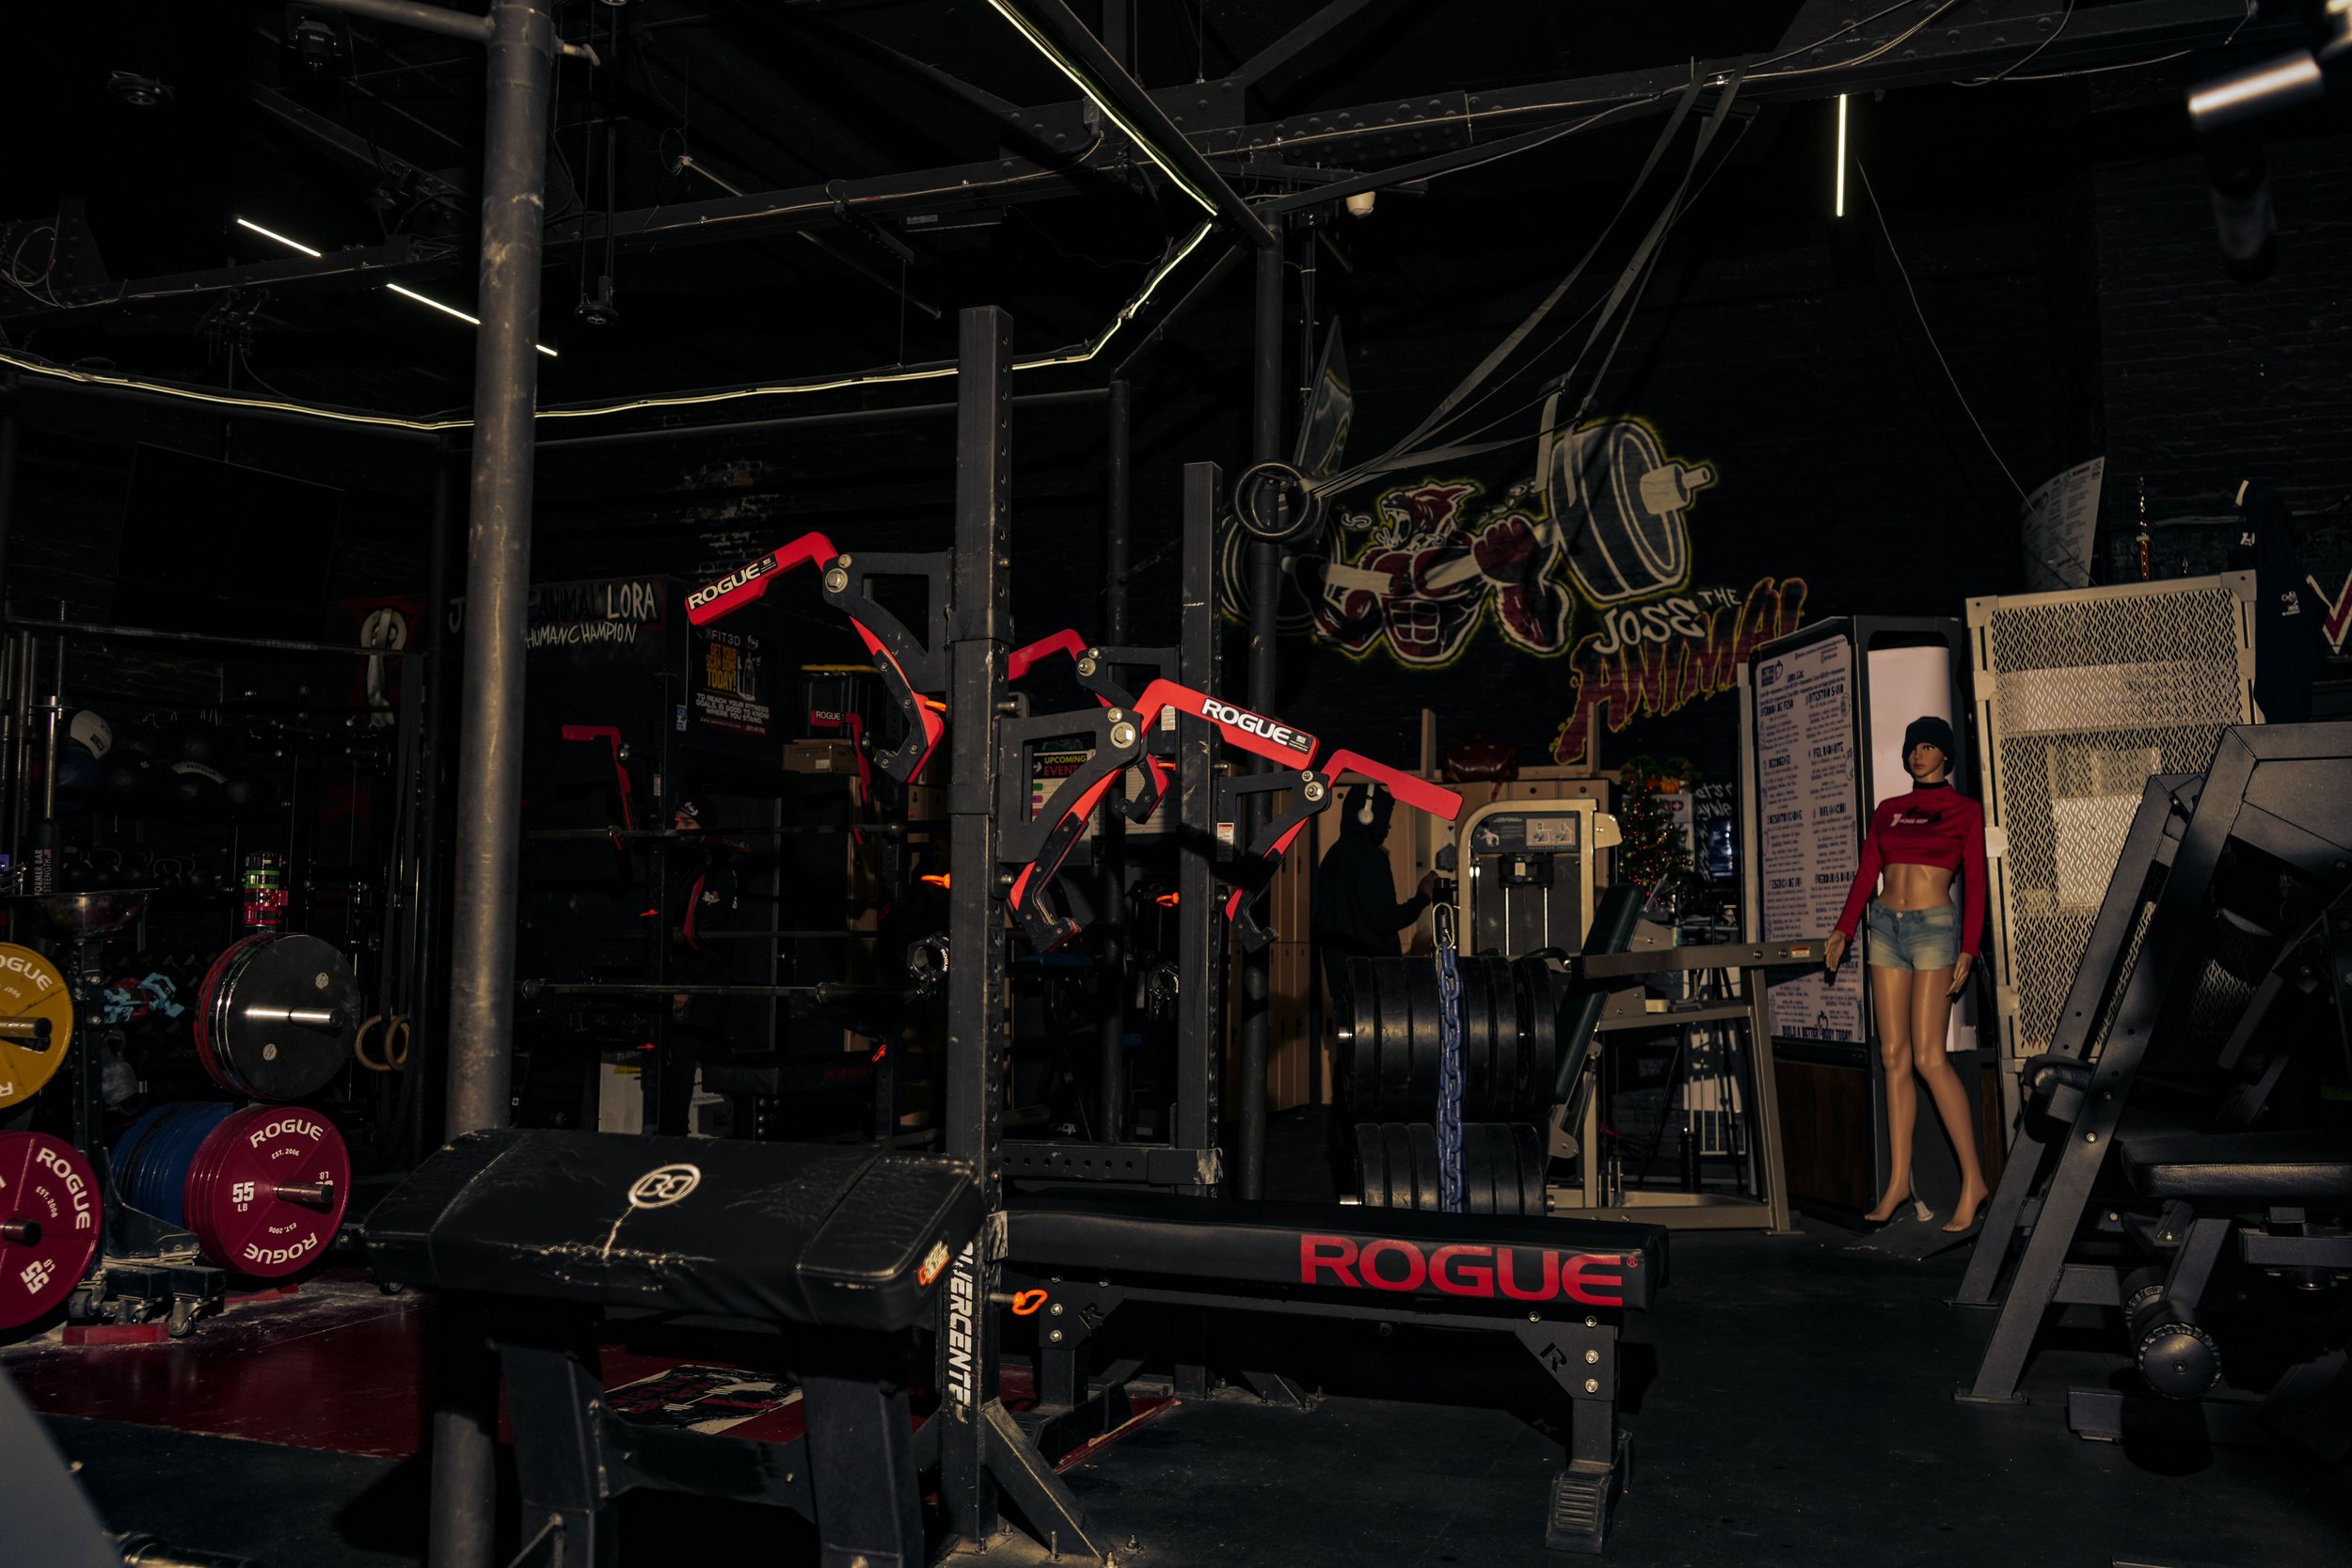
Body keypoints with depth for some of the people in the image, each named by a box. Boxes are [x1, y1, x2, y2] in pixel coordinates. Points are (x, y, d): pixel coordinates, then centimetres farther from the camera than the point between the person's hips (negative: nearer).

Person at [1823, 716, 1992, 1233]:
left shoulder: (1965, 810, 4)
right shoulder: (1887, 811, 16)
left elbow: (1975, 882, -1)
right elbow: (1867, 873, 12)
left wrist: (1968, 949, -9)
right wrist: (1843, 930, 1)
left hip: (1934, 926, -5)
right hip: (1886, 925, 5)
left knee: (1928, 1058, -11)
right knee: (1894, 1055, 2)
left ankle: (1973, 1180, -3)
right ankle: (1899, 1180, 5)